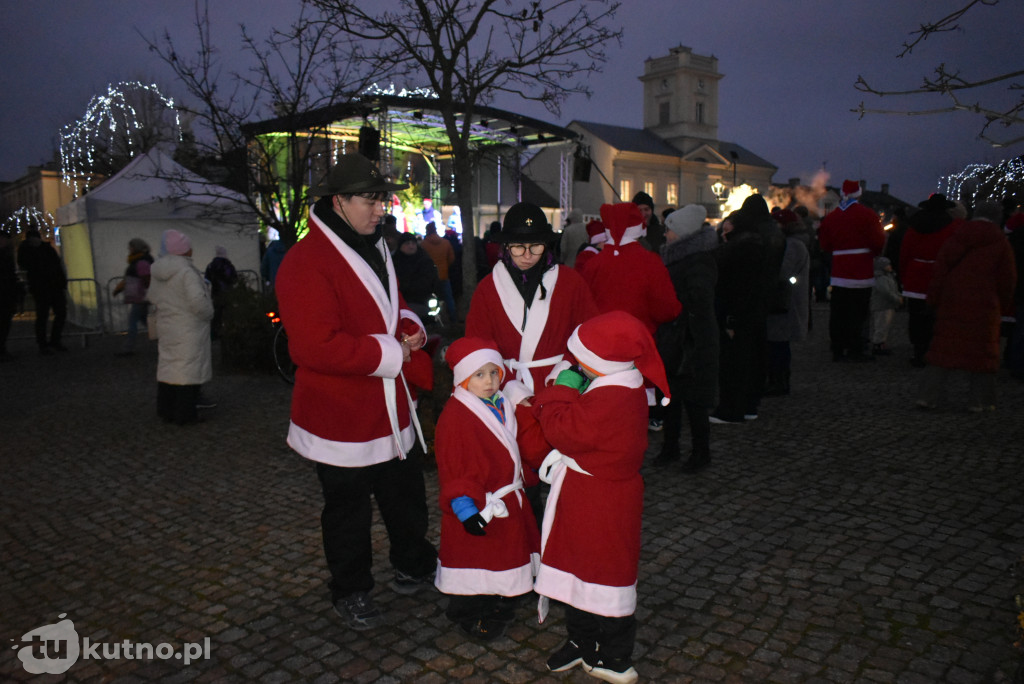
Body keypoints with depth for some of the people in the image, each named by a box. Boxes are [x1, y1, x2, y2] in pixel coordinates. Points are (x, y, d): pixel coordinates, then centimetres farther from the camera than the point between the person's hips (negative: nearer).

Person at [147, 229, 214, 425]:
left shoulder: (157, 271, 8)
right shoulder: (186, 271, -18)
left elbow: (153, 297, 17)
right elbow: (198, 301, -24)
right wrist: (208, 314, -8)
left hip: (165, 328, 8)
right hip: (188, 330, -8)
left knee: (167, 366, 15)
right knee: (187, 368, -2)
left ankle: (166, 411, 25)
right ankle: (185, 414, 3)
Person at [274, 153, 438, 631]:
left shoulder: (375, 250, 9)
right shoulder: (306, 263, -21)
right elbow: (319, 345, -29)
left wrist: (410, 330, 0)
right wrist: (390, 352, -21)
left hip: (389, 408, 8)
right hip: (341, 416, -8)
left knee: (407, 494, 21)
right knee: (348, 511, 10)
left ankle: (414, 566, 43)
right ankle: (351, 593, 32)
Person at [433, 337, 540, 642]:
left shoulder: (502, 406, 5)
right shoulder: (455, 415, -21)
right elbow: (452, 469, -21)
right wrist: (465, 509, -23)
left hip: (507, 500, 8)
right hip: (476, 505, -8)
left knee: (504, 555, 21)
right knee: (472, 561, 7)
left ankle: (500, 607, 42)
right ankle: (470, 617, 28)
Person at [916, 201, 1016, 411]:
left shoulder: (957, 236, 5)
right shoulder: (1000, 243, 1)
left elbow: (940, 267, 2)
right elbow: (1008, 279, 2)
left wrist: (934, 299, 6)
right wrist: (1002, 305, 14)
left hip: (951, 304, 2)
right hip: (983, 307, -2)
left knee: (942, 348, 5)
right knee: (982, 351, 6)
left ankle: (928, 396, 3)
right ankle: (979, 401, 9)